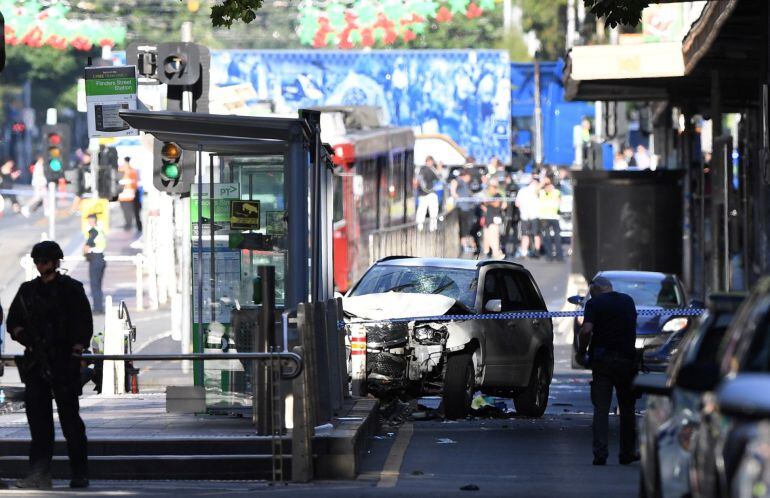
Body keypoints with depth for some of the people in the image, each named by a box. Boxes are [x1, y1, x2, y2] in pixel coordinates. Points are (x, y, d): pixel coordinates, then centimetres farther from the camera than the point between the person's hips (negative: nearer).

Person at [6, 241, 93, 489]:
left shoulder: (71, 289, 2)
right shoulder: (27, 290, 14)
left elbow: (85, 324, -2)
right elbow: (13, 321, 19)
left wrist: (78, 347, -15)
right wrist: (22, 334, -1)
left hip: (63, 362, -4)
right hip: (36, 363, 4)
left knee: (70, 417, -1)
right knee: (37, 417, -2)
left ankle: (80, 475, 6)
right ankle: (40, 474, -3)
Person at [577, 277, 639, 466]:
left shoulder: (594, 303, -4)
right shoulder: (628, 301, 9)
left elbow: (586, 330, -16)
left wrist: (582, 350, -1)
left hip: (602, 358, -3)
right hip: (626, 357, 3)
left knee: (601, 408, 1)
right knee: (627, 408, 12)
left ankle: (600, 454, -6)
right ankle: (627, 453, 16)